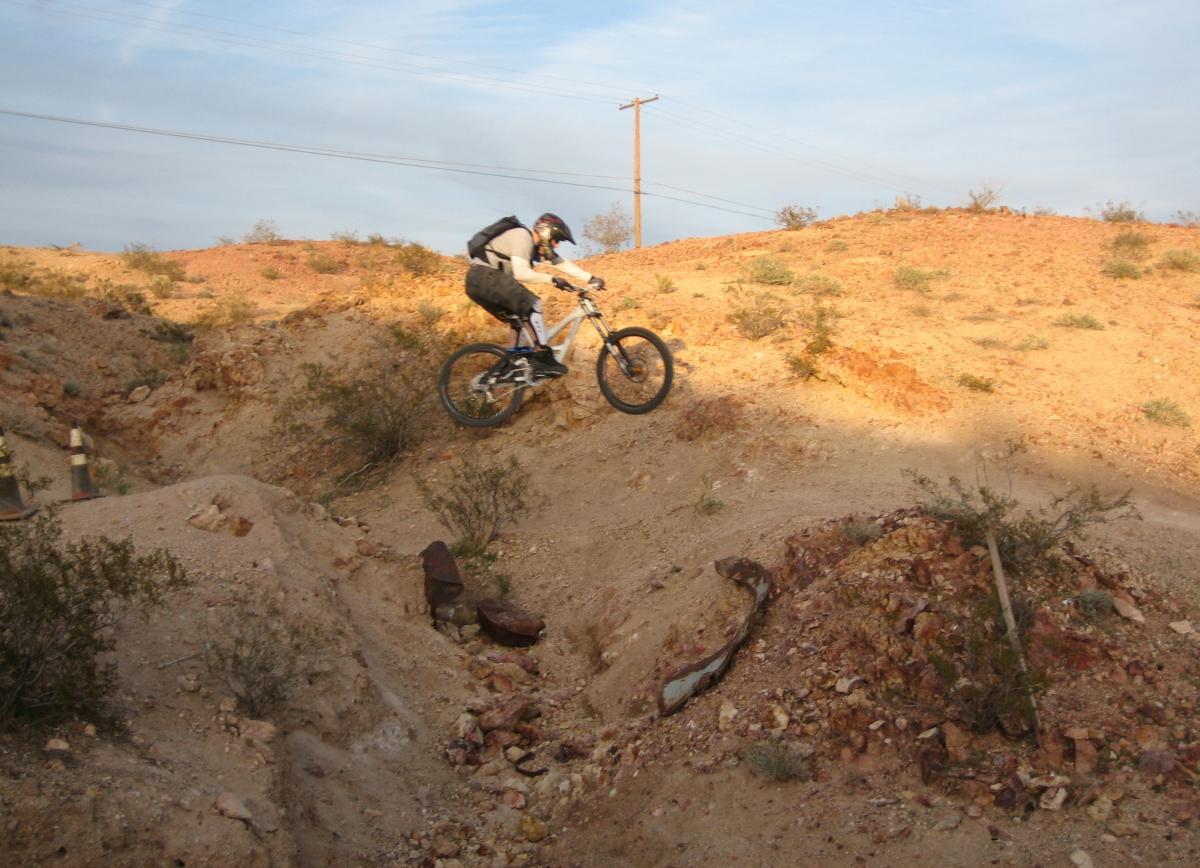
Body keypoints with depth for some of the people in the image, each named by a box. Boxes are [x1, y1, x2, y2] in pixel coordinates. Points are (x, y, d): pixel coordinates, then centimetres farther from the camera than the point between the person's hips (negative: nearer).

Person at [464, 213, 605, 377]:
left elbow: (563, 264, 17)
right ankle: (542, 357, -21)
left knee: (521, 316, 16)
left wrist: (591, 278, 10)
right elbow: (521, 273, -22)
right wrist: (553, 279, -19)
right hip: (485, 276, -10)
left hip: (478, 282, 10)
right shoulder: (522, 236, -10)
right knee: (531, 304, -18)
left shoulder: (538, 245, 18)